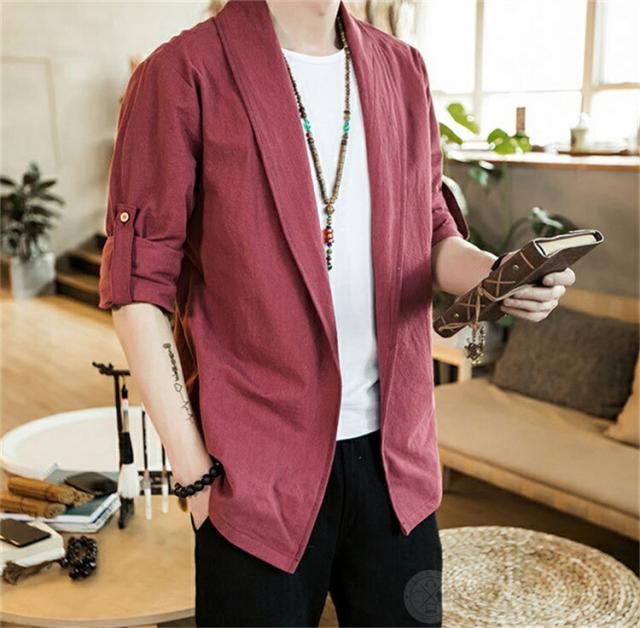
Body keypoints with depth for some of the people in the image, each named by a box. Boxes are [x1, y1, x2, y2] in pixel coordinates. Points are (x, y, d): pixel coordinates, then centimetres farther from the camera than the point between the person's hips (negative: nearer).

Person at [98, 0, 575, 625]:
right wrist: (193, 469, -11)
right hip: (258, 466, -4)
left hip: (395, 451, 5)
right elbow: (138, 285, -9)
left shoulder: (402, 69, 8)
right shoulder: (183, 72, -8)